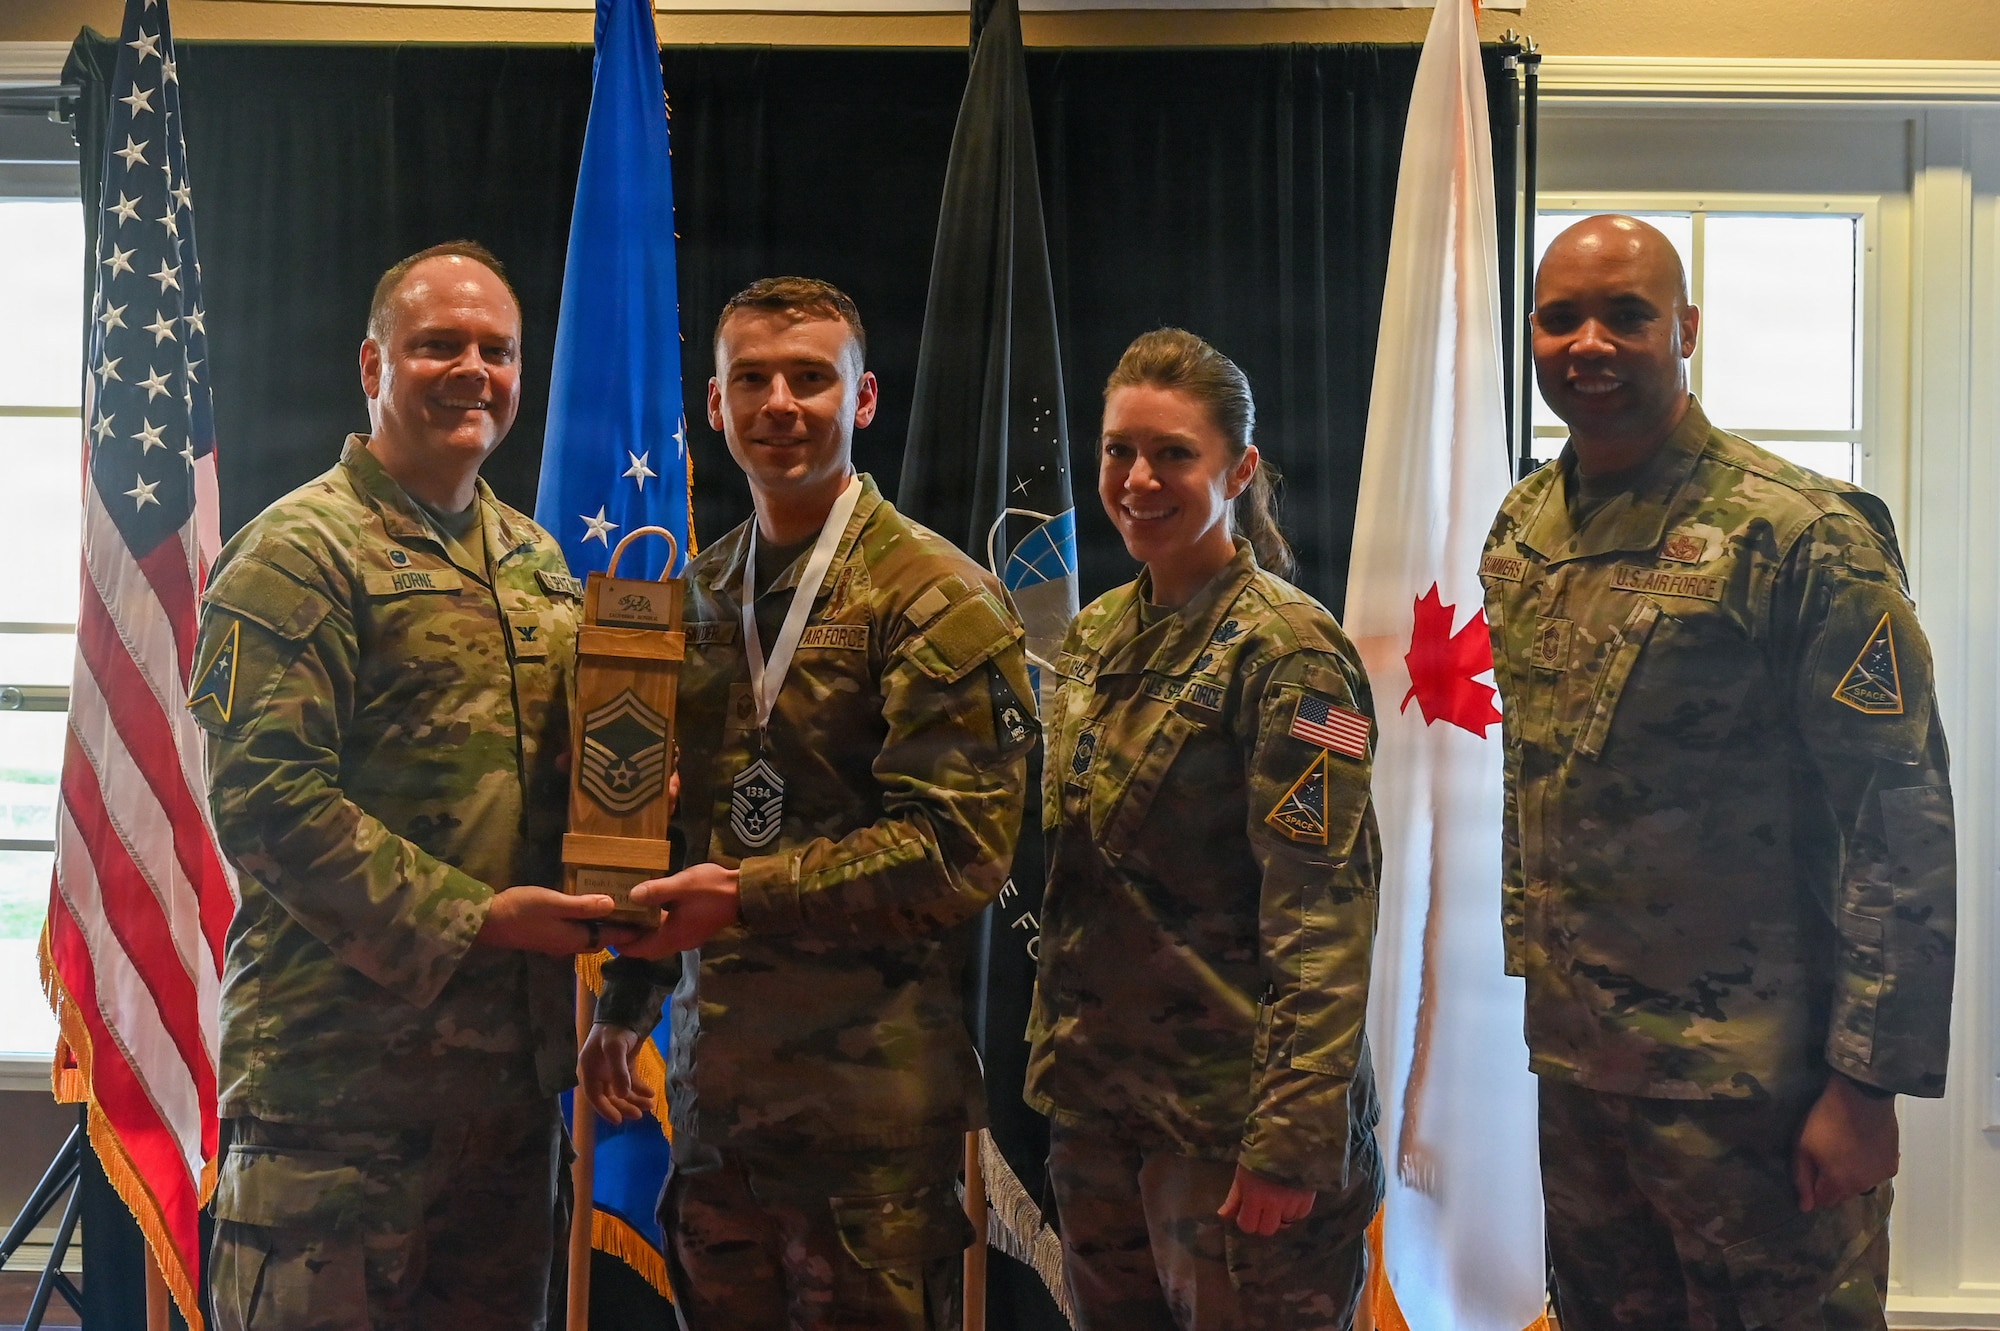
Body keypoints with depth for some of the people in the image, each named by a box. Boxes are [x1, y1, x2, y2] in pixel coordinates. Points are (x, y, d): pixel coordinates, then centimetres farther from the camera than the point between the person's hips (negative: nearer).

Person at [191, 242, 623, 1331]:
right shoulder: (300, 551, -7)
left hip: (512, 1066, 7)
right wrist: (466, 918, -19)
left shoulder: (537, 562, 16)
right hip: (340, 1071, -7)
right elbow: (264, 797, -16)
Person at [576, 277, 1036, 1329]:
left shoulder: (936, 597, -9)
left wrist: (750, 895, -20)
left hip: (871, 1084, -6)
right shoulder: (701, 596, 13)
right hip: (714, 1074, 6)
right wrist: (626, 1002, 17)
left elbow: (960, 845, -17)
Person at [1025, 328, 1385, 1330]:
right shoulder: (1096, 635, 9)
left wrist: (1287, 1139, -22)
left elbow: (1322, 918, -18)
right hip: (1095, 1099, 7)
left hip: (1228, 1116, -7)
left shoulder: (1286, 650, -14)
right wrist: (1053, 1059, 12)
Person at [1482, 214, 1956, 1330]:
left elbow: (1902, 829, -16)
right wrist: (1522, 962, 13)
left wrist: (1869, 1082, -18)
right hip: (1569, 1058, 6)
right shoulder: (1520, 531, 6)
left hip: (1750, 1078, -6)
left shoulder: (1805, 535, -14)